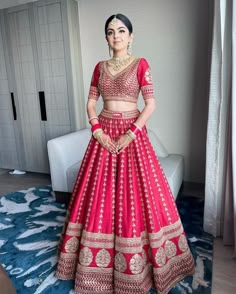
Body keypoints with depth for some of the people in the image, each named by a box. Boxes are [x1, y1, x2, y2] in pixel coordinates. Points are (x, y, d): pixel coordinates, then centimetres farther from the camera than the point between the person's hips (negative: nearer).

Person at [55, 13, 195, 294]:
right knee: (100, 194, 6)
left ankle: (135, 259, 23)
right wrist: (98, 131, -6)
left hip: (132, 132, -3)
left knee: (135, 193, 1)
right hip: (104, 133, 4)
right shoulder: (100, 67, 11)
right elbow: (90, 102, 9)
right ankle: (100, 259, 27)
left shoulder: (140, 64, 0)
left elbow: (151, 103, -7)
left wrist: (130, 134, -15)